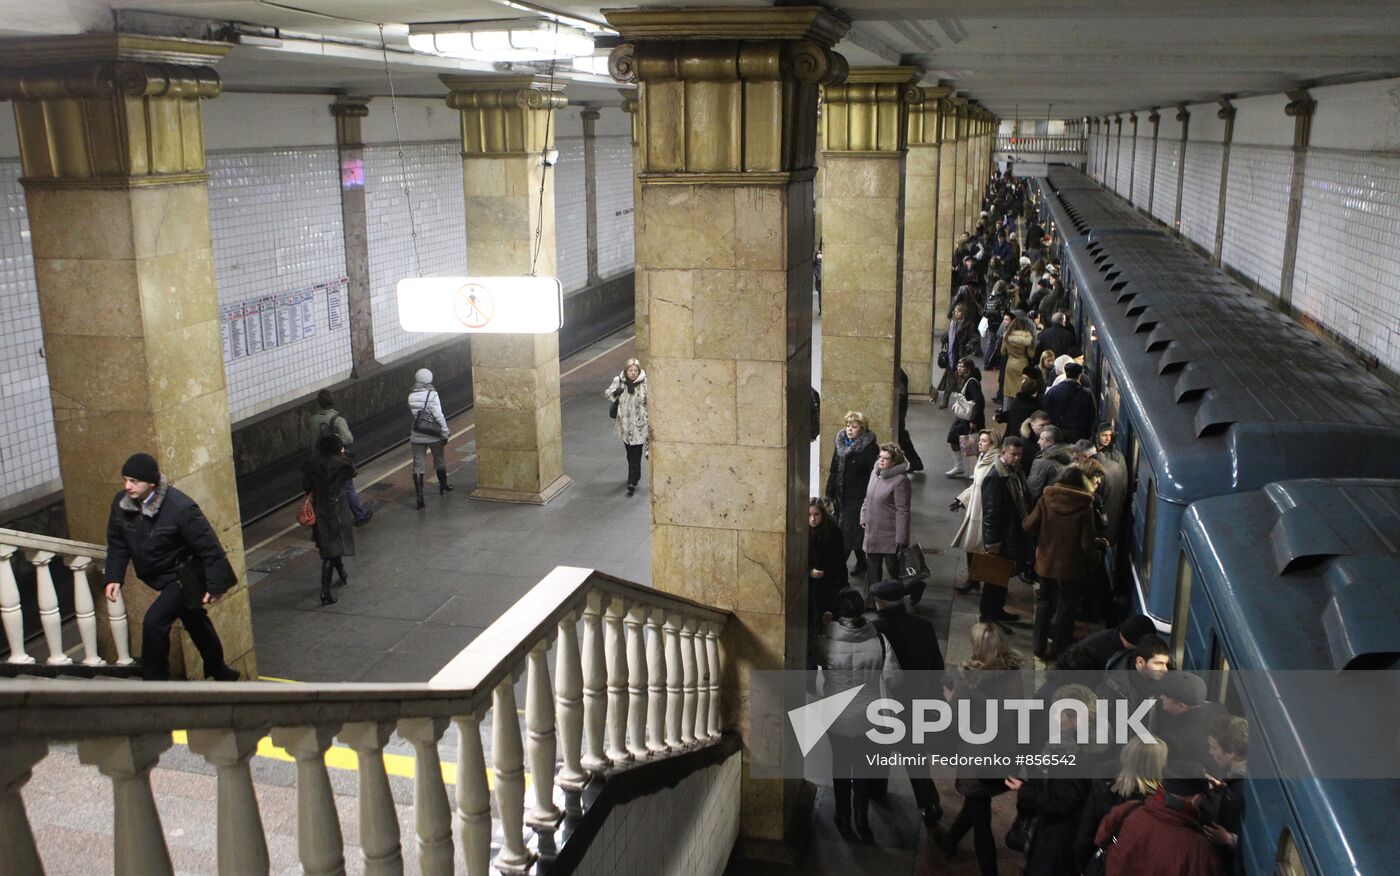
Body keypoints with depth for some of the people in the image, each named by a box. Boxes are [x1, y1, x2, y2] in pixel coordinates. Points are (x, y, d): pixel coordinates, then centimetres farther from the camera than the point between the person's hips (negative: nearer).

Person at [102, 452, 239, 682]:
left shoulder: (180, 508, -29)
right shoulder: (121, 504, -10)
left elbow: (209, 546, -24)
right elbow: (117, 544, 3)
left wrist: (215, 585, -22)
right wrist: (113, 577, -7)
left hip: (185, 575, -7)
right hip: (161, 577, 7)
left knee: (154, 621, -20)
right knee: (194, 622, 23)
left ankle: (155, 683, -3)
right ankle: (220, 672, 44)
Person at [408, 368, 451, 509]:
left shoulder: (411, 396, -3)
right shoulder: (432, 395, -15)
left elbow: (413, 414, 5)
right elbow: (439, 416, -16)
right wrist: (445, 433, -8)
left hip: (417, 436, 2)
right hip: (433, 435, -2)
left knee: (418, 466, 4)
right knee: (440, 462, 21)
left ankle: (419, 498, -2)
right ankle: (443, 486, 42)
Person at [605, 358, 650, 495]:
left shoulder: (644, 384, -12)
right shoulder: (618, 381, -3)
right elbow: (607, 393, 9)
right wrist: (615, 392, -14)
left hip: (639, 424, -4)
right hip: (624, 424, 4)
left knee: (635, 454, -6)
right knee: (630, 452, 18)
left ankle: (632, 482, -6)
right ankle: (635, 475, 38)